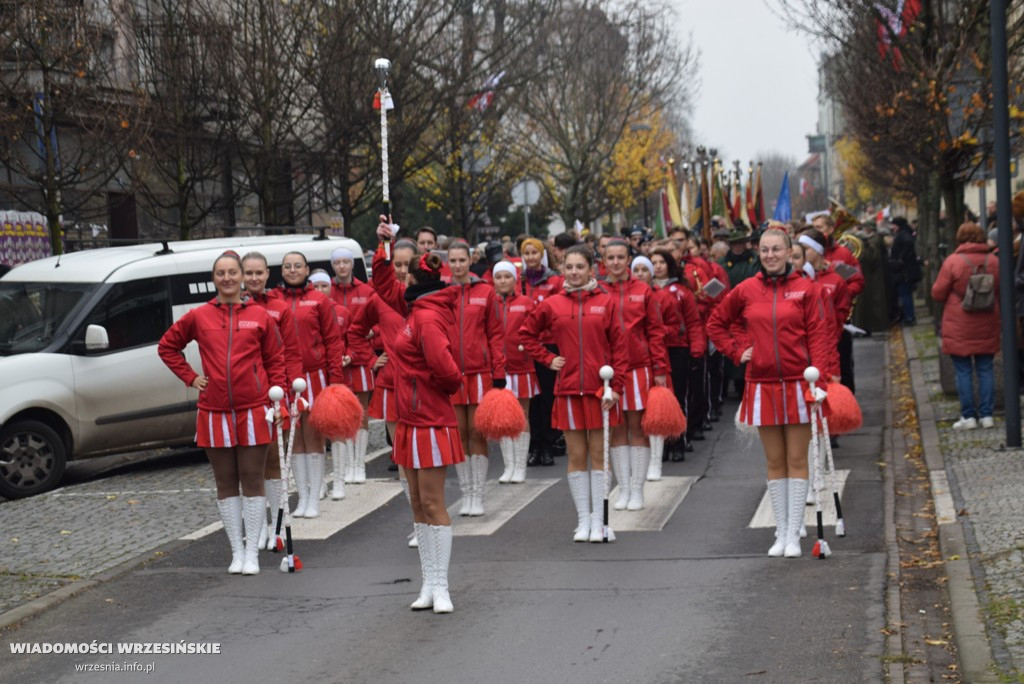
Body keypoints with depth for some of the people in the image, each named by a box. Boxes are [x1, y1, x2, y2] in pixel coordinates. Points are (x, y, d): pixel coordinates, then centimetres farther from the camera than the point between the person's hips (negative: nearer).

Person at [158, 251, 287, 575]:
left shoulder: (260, 316, 2)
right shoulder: (198, 317, 4)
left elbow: (276, 359, 6)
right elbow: (167, 347, 16)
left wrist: (278, 397, -3)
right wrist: (190, 377, 7)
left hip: (253, 409, -1)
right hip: (214, 411, 1)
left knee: (252, 480, 2)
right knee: (226, 483, 7)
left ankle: (252, 553, 8)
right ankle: (236, 552, 16)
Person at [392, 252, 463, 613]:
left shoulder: (427, 317, -18)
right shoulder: (420, 310, 11)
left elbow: (444, 367, -26)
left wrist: (450, 384, -8)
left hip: (429, 421, -10)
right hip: (413, 419, 10)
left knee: (433, 504, -5)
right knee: (418, 504, 11)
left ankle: (440, 587, 0)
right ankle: (429, 584, 16)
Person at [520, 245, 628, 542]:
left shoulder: (606, 302, 0)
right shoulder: (552, 304, 4)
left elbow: (619, 346, 0)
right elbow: (526, 333, 17)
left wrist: (616, 386, -6)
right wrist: (547, 359, 6)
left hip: (600, 389, -1)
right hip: (568, 389, 1)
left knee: (599, 456, 3)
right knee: (576, 457, 5)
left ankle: (598, 521, 9)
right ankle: (583, 520, 13)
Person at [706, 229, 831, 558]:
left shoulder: (805, 288, -1)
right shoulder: (746, 290, 4)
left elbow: (818, 336, -4)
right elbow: (715, 324, 16)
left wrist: (818, 380, -11)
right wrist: (737, 352, 5)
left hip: (797, 383, -2)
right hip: (762, 385, 2)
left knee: (797, 460, 2)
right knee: (775, 462, 8)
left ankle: (794, 534, 7)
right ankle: (781, 533, 15)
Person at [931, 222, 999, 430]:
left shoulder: (953, 261, -12)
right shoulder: (994, 261, 2)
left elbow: (937, 293, -6)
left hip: (960, 328, -4)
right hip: (987, 327, 4)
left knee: (963, 371, 2)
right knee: (985, 369, 9)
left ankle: (968, 416, 3)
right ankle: (986, 415, 8)